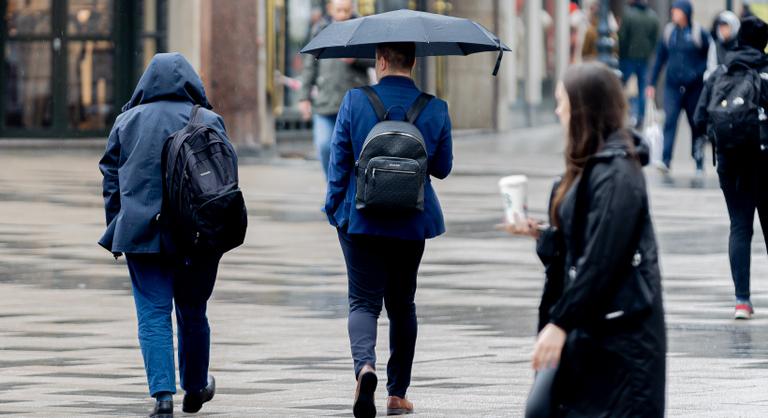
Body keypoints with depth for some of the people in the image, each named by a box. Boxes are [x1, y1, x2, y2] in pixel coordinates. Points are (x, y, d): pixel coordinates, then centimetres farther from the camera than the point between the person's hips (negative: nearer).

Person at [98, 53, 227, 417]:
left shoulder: (127, 121, 6)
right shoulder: (208, 121, 2)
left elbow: (110, 177, 8)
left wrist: (116, 232, 13)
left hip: (141, 233, 0)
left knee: (153, 313, -2)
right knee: (192, 312, 15)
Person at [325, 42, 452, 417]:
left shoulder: (355, 102, -8)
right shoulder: (435, 109, -3)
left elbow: (339, 162, -5)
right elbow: (442, 168, 6)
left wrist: (334, 210, 6)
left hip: (361, 219, -2)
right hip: (412, 221, 2)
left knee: (364, 301, 0)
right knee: (402, 304, 15)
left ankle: (364, 365, -28)